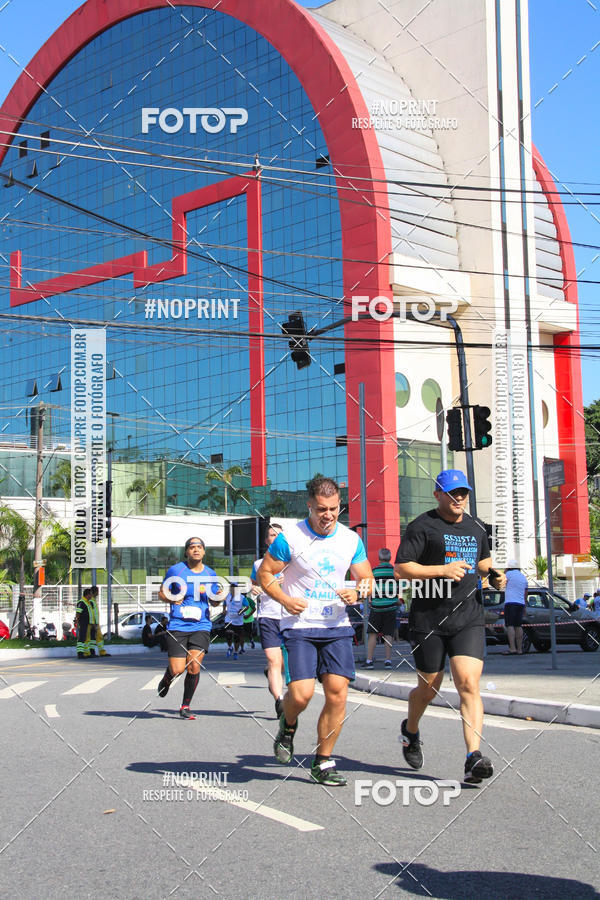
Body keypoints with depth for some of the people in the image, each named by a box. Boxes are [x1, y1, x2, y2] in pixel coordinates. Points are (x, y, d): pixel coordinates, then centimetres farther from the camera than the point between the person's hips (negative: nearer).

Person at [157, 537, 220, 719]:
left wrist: (218, 598, -4)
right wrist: (171, 599, -15)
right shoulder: (176, 570, -1)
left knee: (194, 666, -12)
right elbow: (161, 593, 7)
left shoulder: (210, 574, 8)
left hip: (201, 627, 2)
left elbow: (214, 602, 20)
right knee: (177, 670, -7)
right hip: (177, 627, -2)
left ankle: (185, 706, 7)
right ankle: (166, 679, 31)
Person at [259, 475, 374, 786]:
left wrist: (356, 593, -9)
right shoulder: (290, 538, -6)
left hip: (337, 627, 4)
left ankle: (323, 763, 11)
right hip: (299, 627, -3)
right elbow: (264, 575, 0)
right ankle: (288, 725, 22)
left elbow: (367, 579, 14)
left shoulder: (351, 540, 6)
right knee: (301, 694, -15)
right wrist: (285, 600, -15)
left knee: (337, 693, -4)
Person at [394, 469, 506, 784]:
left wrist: (493, 575, 10)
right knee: (428, 689, 9)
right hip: (428, 620, -3)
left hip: (468, 618, 3)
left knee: (469, 685, -13)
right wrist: (442, 570, -20)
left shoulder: (476, 528, 13)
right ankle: (410, 731, 40)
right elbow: (400, 568, -12)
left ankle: (474, 758, -16)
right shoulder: (422, 526, -5)